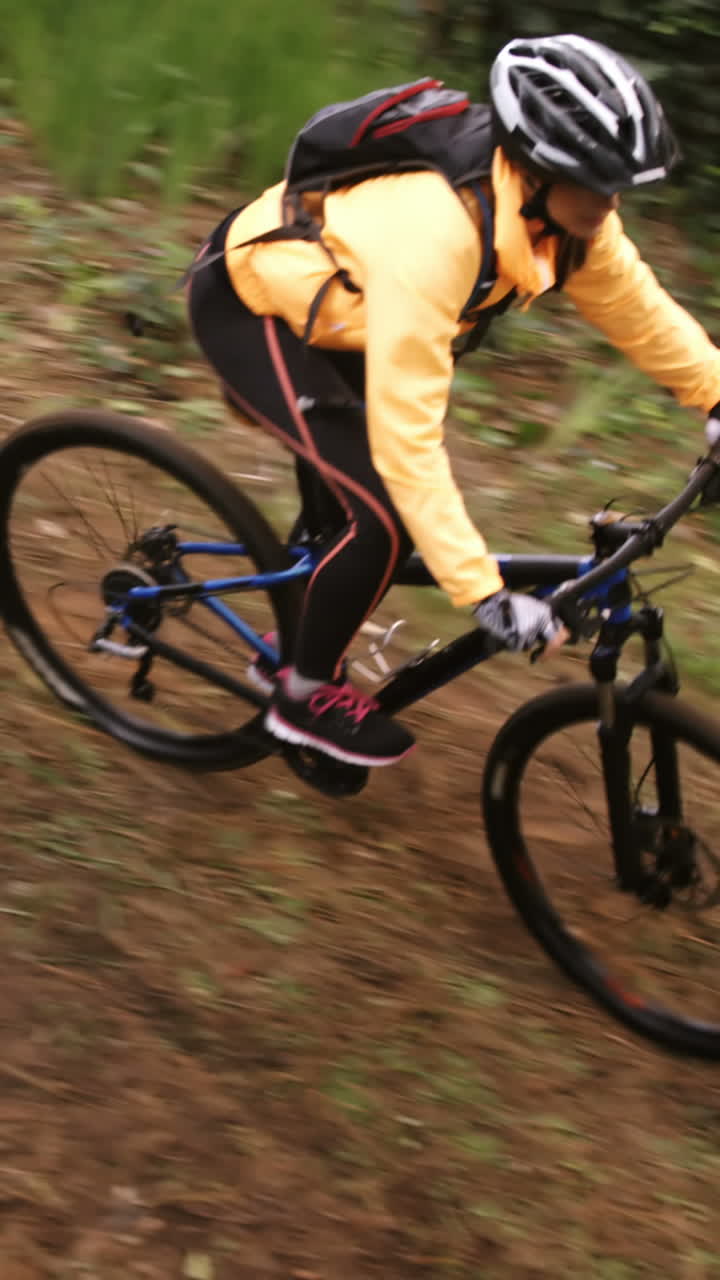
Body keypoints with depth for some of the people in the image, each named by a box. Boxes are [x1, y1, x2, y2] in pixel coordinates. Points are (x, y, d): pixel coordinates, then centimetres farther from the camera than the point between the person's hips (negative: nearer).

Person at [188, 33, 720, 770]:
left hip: (320, 296, 8)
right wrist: (486, 597, -38)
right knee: (383, 518, -14)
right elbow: (407, 442, -39)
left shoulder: (560, 206, -17)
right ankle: (305, 696, 8)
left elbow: (637, 308, 3)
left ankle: (302, 641, 36)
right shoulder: (431, 236, -40)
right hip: (248, 308, -8)